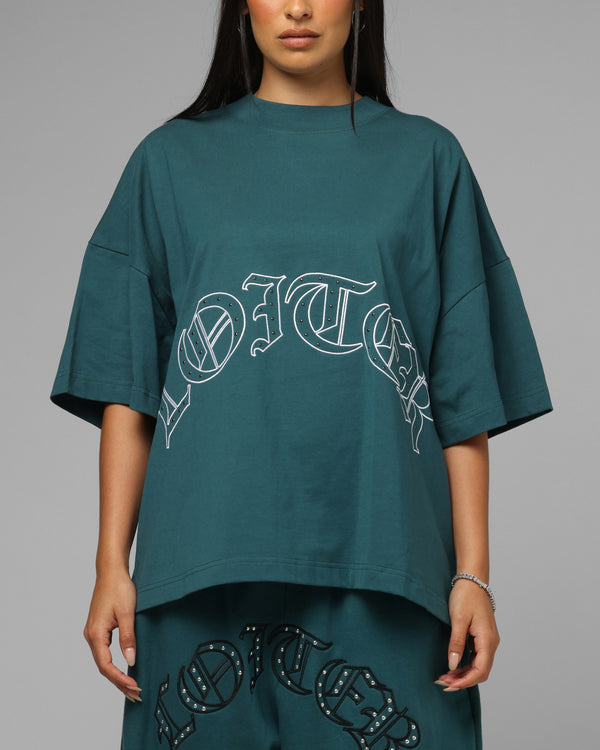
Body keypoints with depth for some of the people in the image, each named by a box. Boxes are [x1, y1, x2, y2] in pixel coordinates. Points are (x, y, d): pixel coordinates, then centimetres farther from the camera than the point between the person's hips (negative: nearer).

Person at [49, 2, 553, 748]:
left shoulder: (427, 159, 9)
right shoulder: (171, 160, 10)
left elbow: (465, 391, 5)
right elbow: (126, 386, 6)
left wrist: (473, 573, 0)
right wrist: (111, 566, 0)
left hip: (377, 566, 0)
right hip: (205, 565, 1)